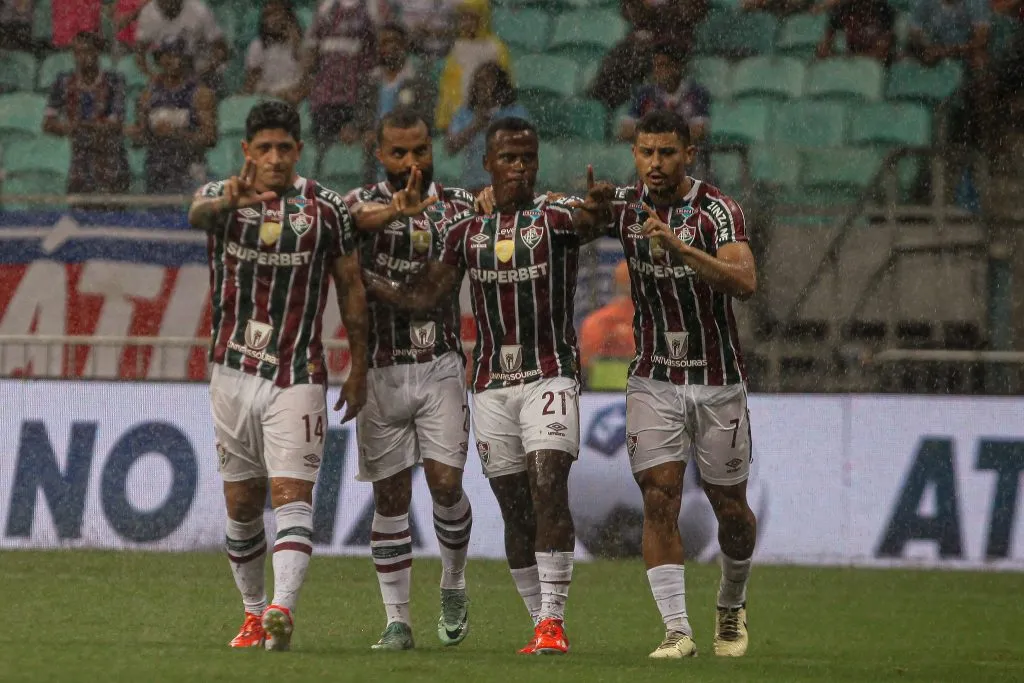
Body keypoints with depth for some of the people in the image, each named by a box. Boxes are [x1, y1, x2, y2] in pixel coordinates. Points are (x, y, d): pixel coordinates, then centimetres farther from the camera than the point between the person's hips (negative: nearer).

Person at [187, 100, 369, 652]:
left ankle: (283, 611, -28)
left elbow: (351, 288, 7)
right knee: (241, 506, 9)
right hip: (232, 373, 2)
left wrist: (359, 369, 5)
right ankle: (254, 612, 22)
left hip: (296, 377, -2)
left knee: (291, 495, -15)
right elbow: (198, 215, -26)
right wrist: (230, 202, -50)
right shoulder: (221, 195, 0)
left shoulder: (326, 209, 0)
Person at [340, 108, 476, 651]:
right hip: (381, 371, -1)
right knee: (390, 494, 2)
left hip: (441, 366, 1)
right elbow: (357, 219, -27)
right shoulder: (364, 202, -2)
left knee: (446, 482, -8)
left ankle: (453, 584, 19)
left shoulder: (458, 205, 6)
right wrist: (399, 210, -50)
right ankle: (397, 620, 9)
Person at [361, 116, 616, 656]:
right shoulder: (466, 232, 10)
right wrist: (357, 276, 5)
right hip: (491, 384, 4)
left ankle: (553, 621, -19)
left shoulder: (553, 219, -1)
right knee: (514, 509, 4)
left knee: (548, 489, -18)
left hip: (549, 375, -4)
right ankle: (542, 625, 10)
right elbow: (423, 297, 11)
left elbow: (586, 221, -23)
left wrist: (597, 208, -47)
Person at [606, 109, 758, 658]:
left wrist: (678, 246, -38)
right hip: (654, 381, 2)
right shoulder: (624, 206, 0)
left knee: (730, 510, 7)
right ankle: (676, 629, -13)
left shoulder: (717, 211, -13)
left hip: (718, 382, -2)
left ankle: (732, 604, 35)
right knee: (659, 497, -12)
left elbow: (744, 282, -28)